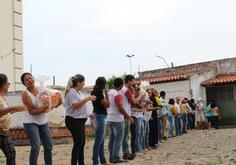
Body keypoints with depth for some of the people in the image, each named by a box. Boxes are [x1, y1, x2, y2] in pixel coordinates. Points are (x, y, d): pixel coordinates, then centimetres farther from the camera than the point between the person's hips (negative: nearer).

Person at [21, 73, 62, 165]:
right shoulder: (25, 93, -13)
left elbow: (49, 104, 6)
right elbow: (31, 111, -16)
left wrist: (57, 104, -15)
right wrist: (43, 110, -32)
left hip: (43, 121, 5)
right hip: (31, 122, -5)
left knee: (49, 146, 9)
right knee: (36, 147, -12)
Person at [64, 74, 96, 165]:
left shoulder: (78, 92, 17)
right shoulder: (71, 92, -14)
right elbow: (75, 106, -25)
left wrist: (88, 114, 20)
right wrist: (87, 98, -25)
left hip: (80, 120, 10)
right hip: (74, 121, -10)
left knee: (82, 143, 13)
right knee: (78, 143, -8)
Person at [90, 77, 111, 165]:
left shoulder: (94, 92, 9)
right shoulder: (99, 94, -19)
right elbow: (107, 105, -14)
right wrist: (106, 92, -10)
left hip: (97, 116, 10)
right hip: (99, 117, -10)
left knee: (101, 141, 16)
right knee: (98, 141, -3)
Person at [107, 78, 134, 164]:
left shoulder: (109, 93, 10)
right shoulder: (117, 95, -16)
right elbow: (121, 109, -19)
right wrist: (130, 117, -12)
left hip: (110, 119, 8)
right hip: (117, 120, -8)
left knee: (112, 139, 11)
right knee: (118, 139, -2)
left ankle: (111, 157, 15)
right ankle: (116, 158, -1)